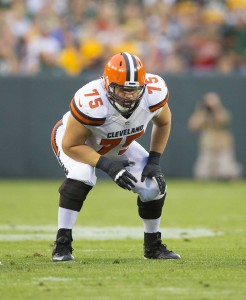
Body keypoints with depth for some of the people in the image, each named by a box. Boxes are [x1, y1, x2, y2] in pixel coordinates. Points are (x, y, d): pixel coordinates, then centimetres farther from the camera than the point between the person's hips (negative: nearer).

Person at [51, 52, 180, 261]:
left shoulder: (154, 93, -30)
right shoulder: (90, 103, -44)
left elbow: (163, 122, -5)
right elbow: (70, 146, -31)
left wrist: (154, 161, -12)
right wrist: (106, 164, -40)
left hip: (118, 146, 5)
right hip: (75, 141, -5)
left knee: (154, 186, -8)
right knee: (81, 176, -35)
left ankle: (153, 246, 17)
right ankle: (62, 244, -24)